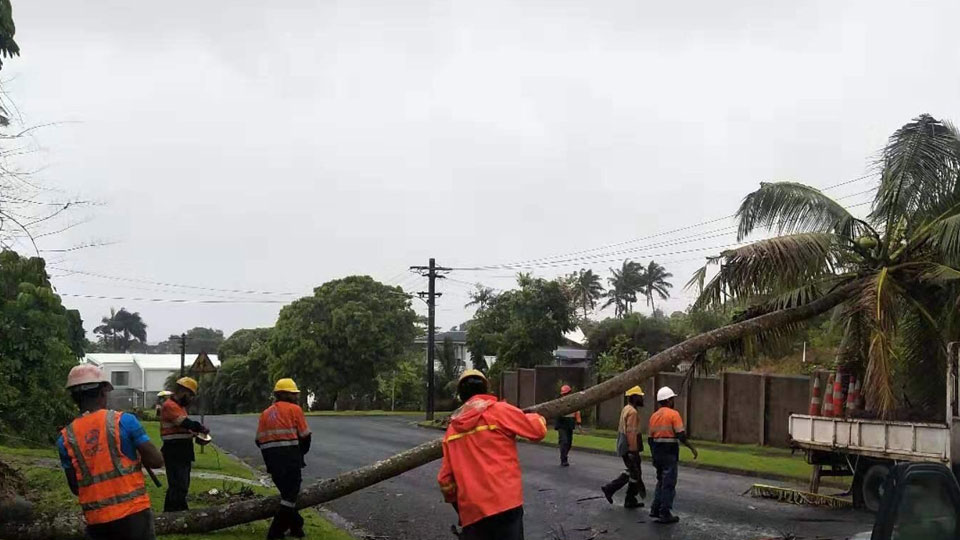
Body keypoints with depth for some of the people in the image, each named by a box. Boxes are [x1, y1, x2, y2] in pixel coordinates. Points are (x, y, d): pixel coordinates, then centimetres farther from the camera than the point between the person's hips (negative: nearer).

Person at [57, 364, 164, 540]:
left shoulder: (66, 438, 2)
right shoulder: (124, 421, -7)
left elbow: (75, 487, 8)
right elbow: (156, 460, -4)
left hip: (96, 520, 3)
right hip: (133, 512, -3)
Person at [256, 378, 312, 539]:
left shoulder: (266, 413, 16)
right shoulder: (294, 409, -2)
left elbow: (260, 440, 12)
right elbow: (305, 436, -3)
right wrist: (300, 453, 15)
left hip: (272, 460, 7)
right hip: (290, 458, -7)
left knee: (287, 492, 20)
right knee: (290, 496, -1)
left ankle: (296, 527, 27)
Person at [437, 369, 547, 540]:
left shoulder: (452, 429, 14)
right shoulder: (499, 411, -2)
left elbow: (445, 479, 15)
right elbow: (538, 430, 2)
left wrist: (458, 504, 29)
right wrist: (534, 417, 24)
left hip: (471, 511, 5)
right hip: (504, 504, -5)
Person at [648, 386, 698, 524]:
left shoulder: (654, 416, 9)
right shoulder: (673, 414, -11)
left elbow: (651, 438, 12)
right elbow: (681, 435, -16)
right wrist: (692, 448, -7)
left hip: (657, 452, 7)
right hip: (670, 453, -7)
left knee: (661, 481, 20)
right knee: (669, 483, -1)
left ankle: (655, 509, 18)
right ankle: (665, 514, 0)